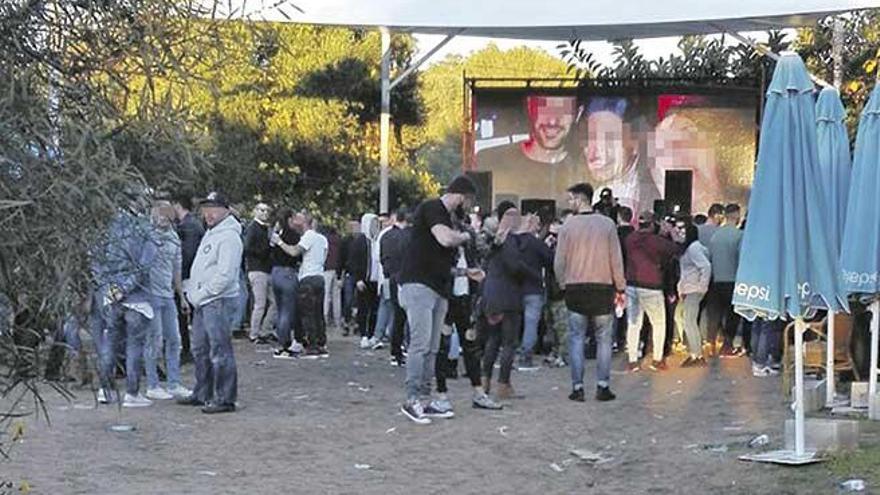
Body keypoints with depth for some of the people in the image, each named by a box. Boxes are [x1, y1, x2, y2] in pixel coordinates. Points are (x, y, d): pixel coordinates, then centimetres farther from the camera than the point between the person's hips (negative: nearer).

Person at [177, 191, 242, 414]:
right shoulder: (210, 234, 19)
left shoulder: (229, 237, -13)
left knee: (220, 352, -7)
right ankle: (202, 394, 27)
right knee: (200, 350, 16)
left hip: (218, 301, -10)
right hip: (202, 303, 10)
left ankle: (225, 399, -2)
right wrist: (192, 291, 13)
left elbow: (225, 275, -20)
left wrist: (201, 294, -15)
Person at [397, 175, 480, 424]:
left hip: (438, 289, 10)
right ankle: (412, 400, -11)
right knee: (420, 343, -13)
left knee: (431, 348, 8)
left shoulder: (445, 216, 22)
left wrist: (466, 272, 21)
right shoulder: (432, 208, -6)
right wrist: (465, 236, -3)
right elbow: (446, 239, -22)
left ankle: (424, 400, 11)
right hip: (419, 285, -10)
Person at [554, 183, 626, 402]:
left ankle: (577, 387, 4)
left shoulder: (568, 226, -5)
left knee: (576, 338, 7)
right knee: (603, 338, 8)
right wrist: (620, 288, 7)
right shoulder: (607, 224, -3)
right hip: (603, 287, 0)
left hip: (575, 288, 0)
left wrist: (563, 284, 12)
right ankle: (603, 386, 5)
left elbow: (559, 261, -3)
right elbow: (616, 259, -1)